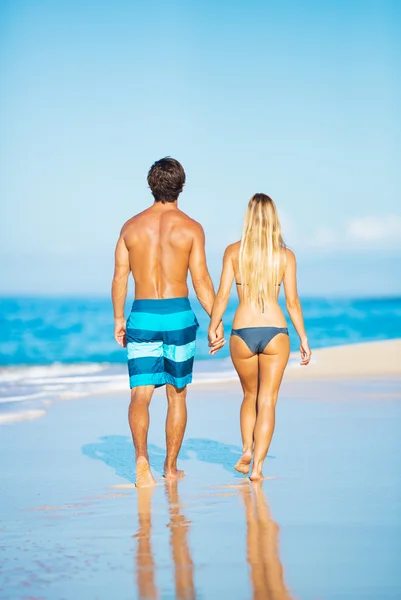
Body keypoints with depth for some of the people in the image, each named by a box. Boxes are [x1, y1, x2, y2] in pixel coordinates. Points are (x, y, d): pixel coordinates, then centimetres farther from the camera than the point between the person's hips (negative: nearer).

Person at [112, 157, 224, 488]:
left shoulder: (132, 226, 4)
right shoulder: (191, 228, -3)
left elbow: (120, 277, 5)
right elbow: (201, 279, -7)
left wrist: (119, 318, 16)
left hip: (142, 315, 1)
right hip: (178, 314, -1)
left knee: (140, 395, -1)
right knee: (177, 395, 13)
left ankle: (142, 458, -24)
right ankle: (171, 467, 21)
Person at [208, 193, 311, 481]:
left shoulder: (234, 251, 0)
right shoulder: (286, 255, 0)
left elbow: (222, 295, -2)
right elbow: (292, 301, -1)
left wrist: (213, 328, 10)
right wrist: (303, 338, 6)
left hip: (242, 333, 1)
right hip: (275, 332, -1)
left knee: (250, 396, 22)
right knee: (267, 401, 6)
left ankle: (247, 451, 9)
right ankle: (257, 466, 0)